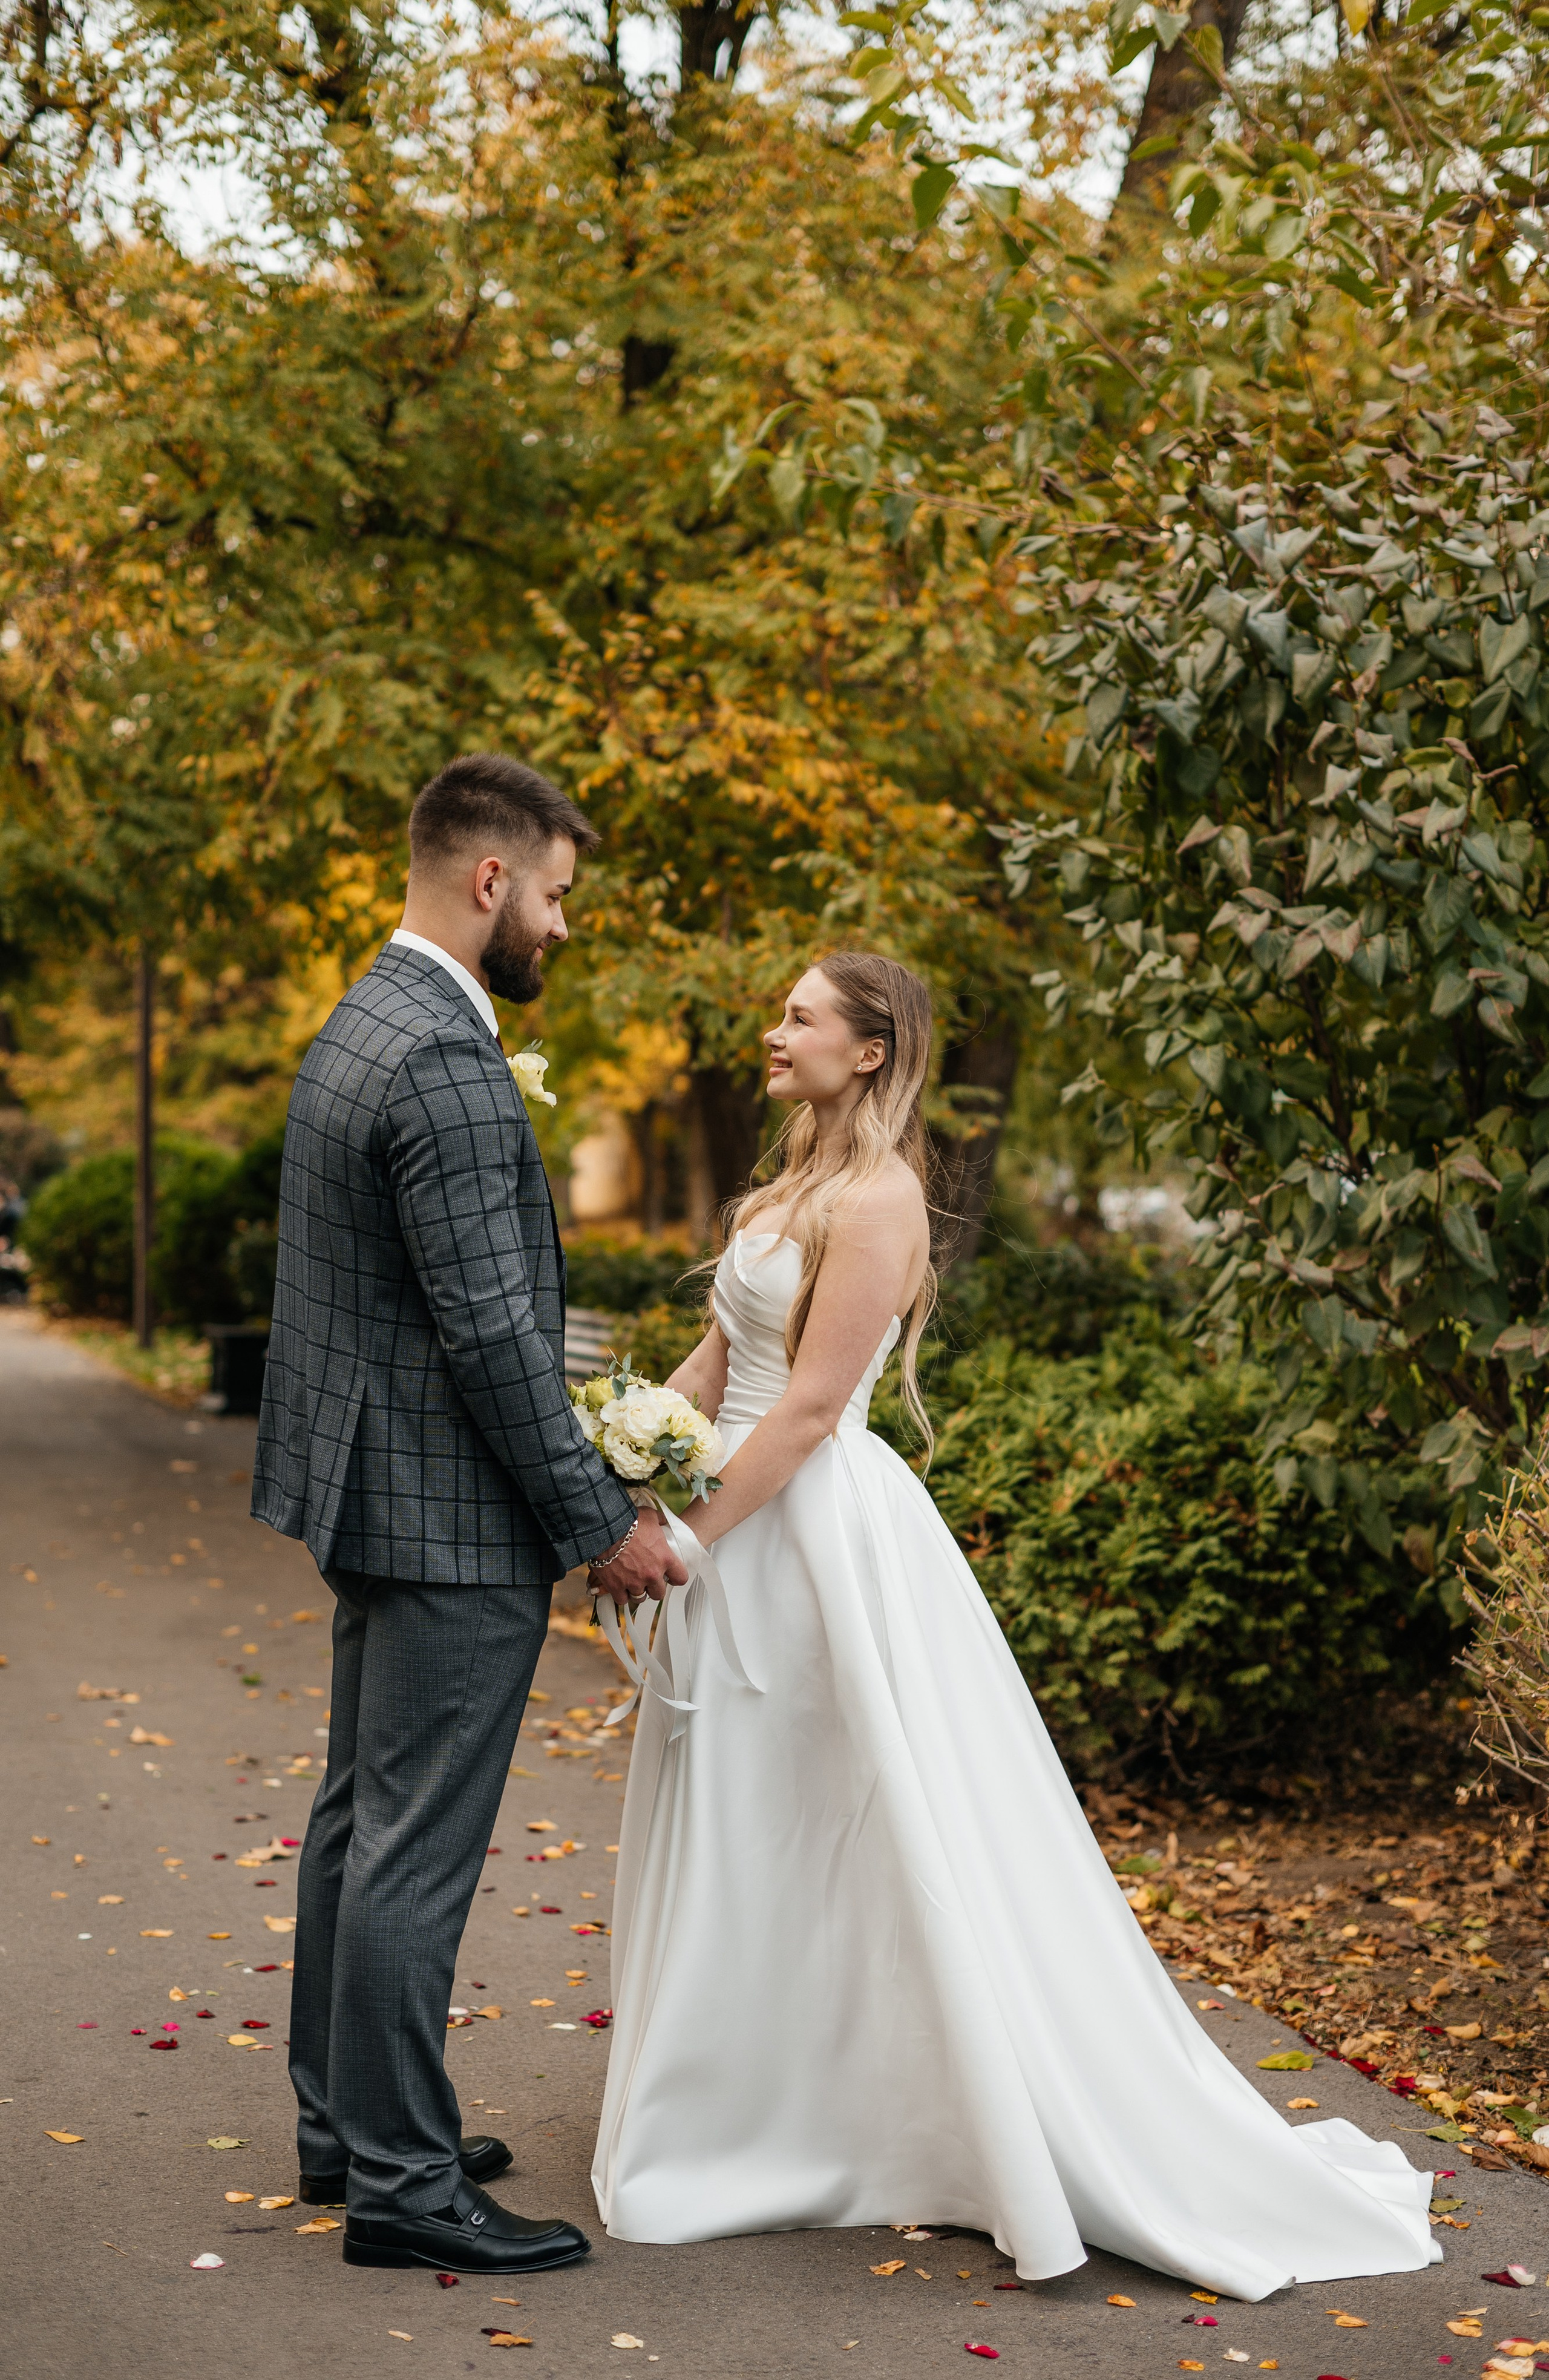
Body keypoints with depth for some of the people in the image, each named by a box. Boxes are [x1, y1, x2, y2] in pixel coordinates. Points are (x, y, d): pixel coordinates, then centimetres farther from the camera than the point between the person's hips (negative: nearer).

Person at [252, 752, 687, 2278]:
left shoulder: (360, 1028, 12)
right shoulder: (445, 1064, -21)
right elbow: (490, 1331, -23)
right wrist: (597, 1523, -14)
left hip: (373, 1497, 11)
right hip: (453, 1520, -11)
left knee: (361, 1819, 18)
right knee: (418, 1852, -3)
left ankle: (344, 2124, 30)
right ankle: (400, 2183, 6)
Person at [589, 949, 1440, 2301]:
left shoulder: (877, 1198, -15)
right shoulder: (798, 1183, 14)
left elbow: (811, 1402, -20)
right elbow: (719, 1358, 14)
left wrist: (687, 1536, -19)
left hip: (818, 1528, -10)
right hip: (744, 1517, 10)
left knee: (882, 1835, -3)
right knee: (742, 1836, 15)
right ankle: (759, 2111, 29)